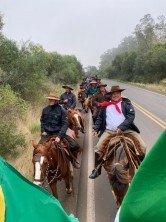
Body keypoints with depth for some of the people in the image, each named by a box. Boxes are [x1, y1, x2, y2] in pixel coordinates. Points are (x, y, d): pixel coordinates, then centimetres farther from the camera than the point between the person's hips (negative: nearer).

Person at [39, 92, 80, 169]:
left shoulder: (61, 110, -10)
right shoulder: (45, 109, 1)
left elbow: (65, 124, -13)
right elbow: (42, 121, 14)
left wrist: (59, 136, -24)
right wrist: (43, 131, -3)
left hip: (58, 133, -2)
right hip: (47, 133, 2)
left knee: (75, 145, -13)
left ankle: (74, 160, 18)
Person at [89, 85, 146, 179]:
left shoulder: (126, 102, 5)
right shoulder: (106, 105, 11)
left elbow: (131, 115, -8)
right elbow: (100, 118, 18)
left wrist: (121, 127, -18)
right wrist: (96, 129, 4)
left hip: (126, 130, -1)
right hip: (109, 131, 1)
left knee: (142, 147, -11)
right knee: (98, 148, -12)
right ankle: (97, 169, 8)